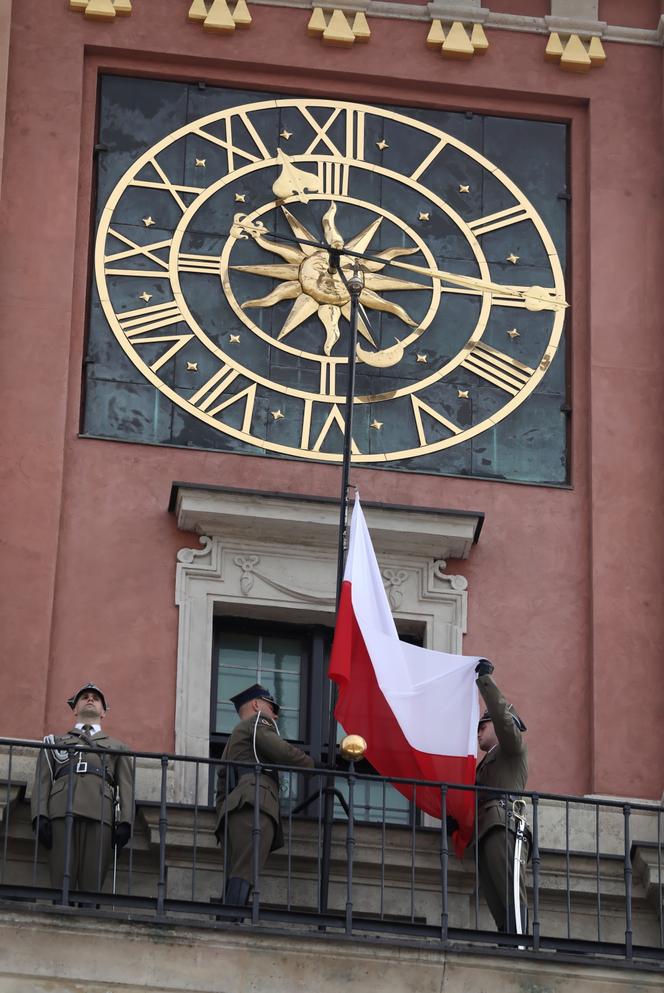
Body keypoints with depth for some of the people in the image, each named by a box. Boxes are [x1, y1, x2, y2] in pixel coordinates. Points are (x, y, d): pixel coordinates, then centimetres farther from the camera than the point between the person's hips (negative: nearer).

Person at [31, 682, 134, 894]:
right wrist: (40, 816, -2)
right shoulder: (55, 742, 29)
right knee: (62, 885, -11)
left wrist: (124, 822, -1)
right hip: (62, 813, 0)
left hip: (100, 816, 0)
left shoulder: (117, 747, 30)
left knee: (92, 887, -11)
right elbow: (42, 781, 16)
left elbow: (125, 788, 17)